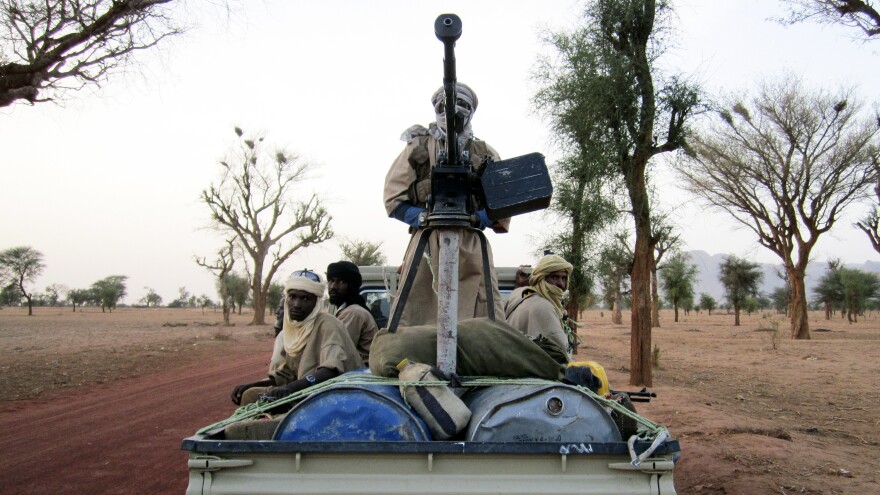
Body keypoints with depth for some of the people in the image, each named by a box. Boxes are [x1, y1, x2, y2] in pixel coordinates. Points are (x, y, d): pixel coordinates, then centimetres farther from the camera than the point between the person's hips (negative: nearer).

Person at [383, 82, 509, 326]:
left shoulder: (485, 153, 18)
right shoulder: (418, 148, 14)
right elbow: (393, 198, 7)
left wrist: (479, 217, -9)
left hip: (472, 243, 2)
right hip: (427, 240, -1)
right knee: (411, 319, -3)